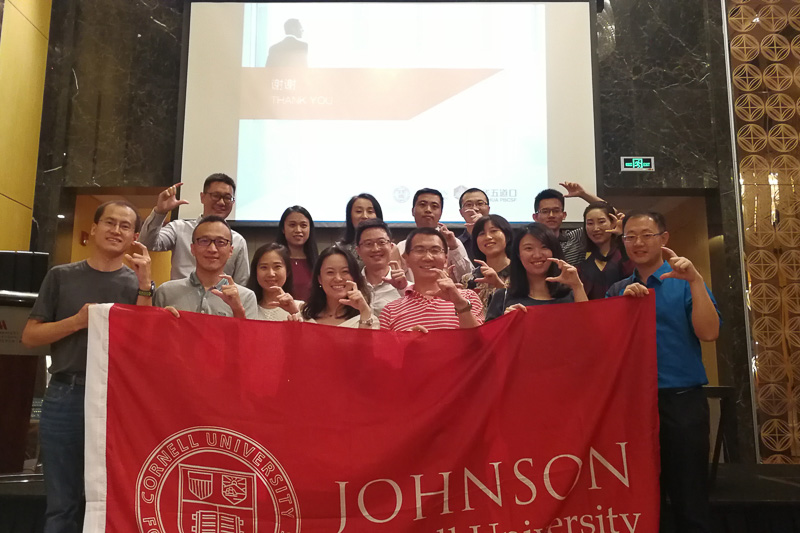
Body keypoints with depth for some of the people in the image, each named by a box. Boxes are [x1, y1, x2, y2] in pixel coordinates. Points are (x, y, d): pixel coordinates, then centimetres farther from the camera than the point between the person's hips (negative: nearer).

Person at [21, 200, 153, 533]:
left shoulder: (138, 284, 5)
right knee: (61, 505, 8)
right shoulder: (61, 276, 7)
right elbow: (30, 336, 3)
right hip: (64, 398, 1)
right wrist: (78, 321, -13)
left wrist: (144, 284, -13)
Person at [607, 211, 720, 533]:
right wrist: (625, 302, -9)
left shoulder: (686, 283, 1)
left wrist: (695, 281, -22)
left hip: (682, 400, -3)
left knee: (689, 501, 2)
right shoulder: (617, 291, 11)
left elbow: (708, 333, -13)